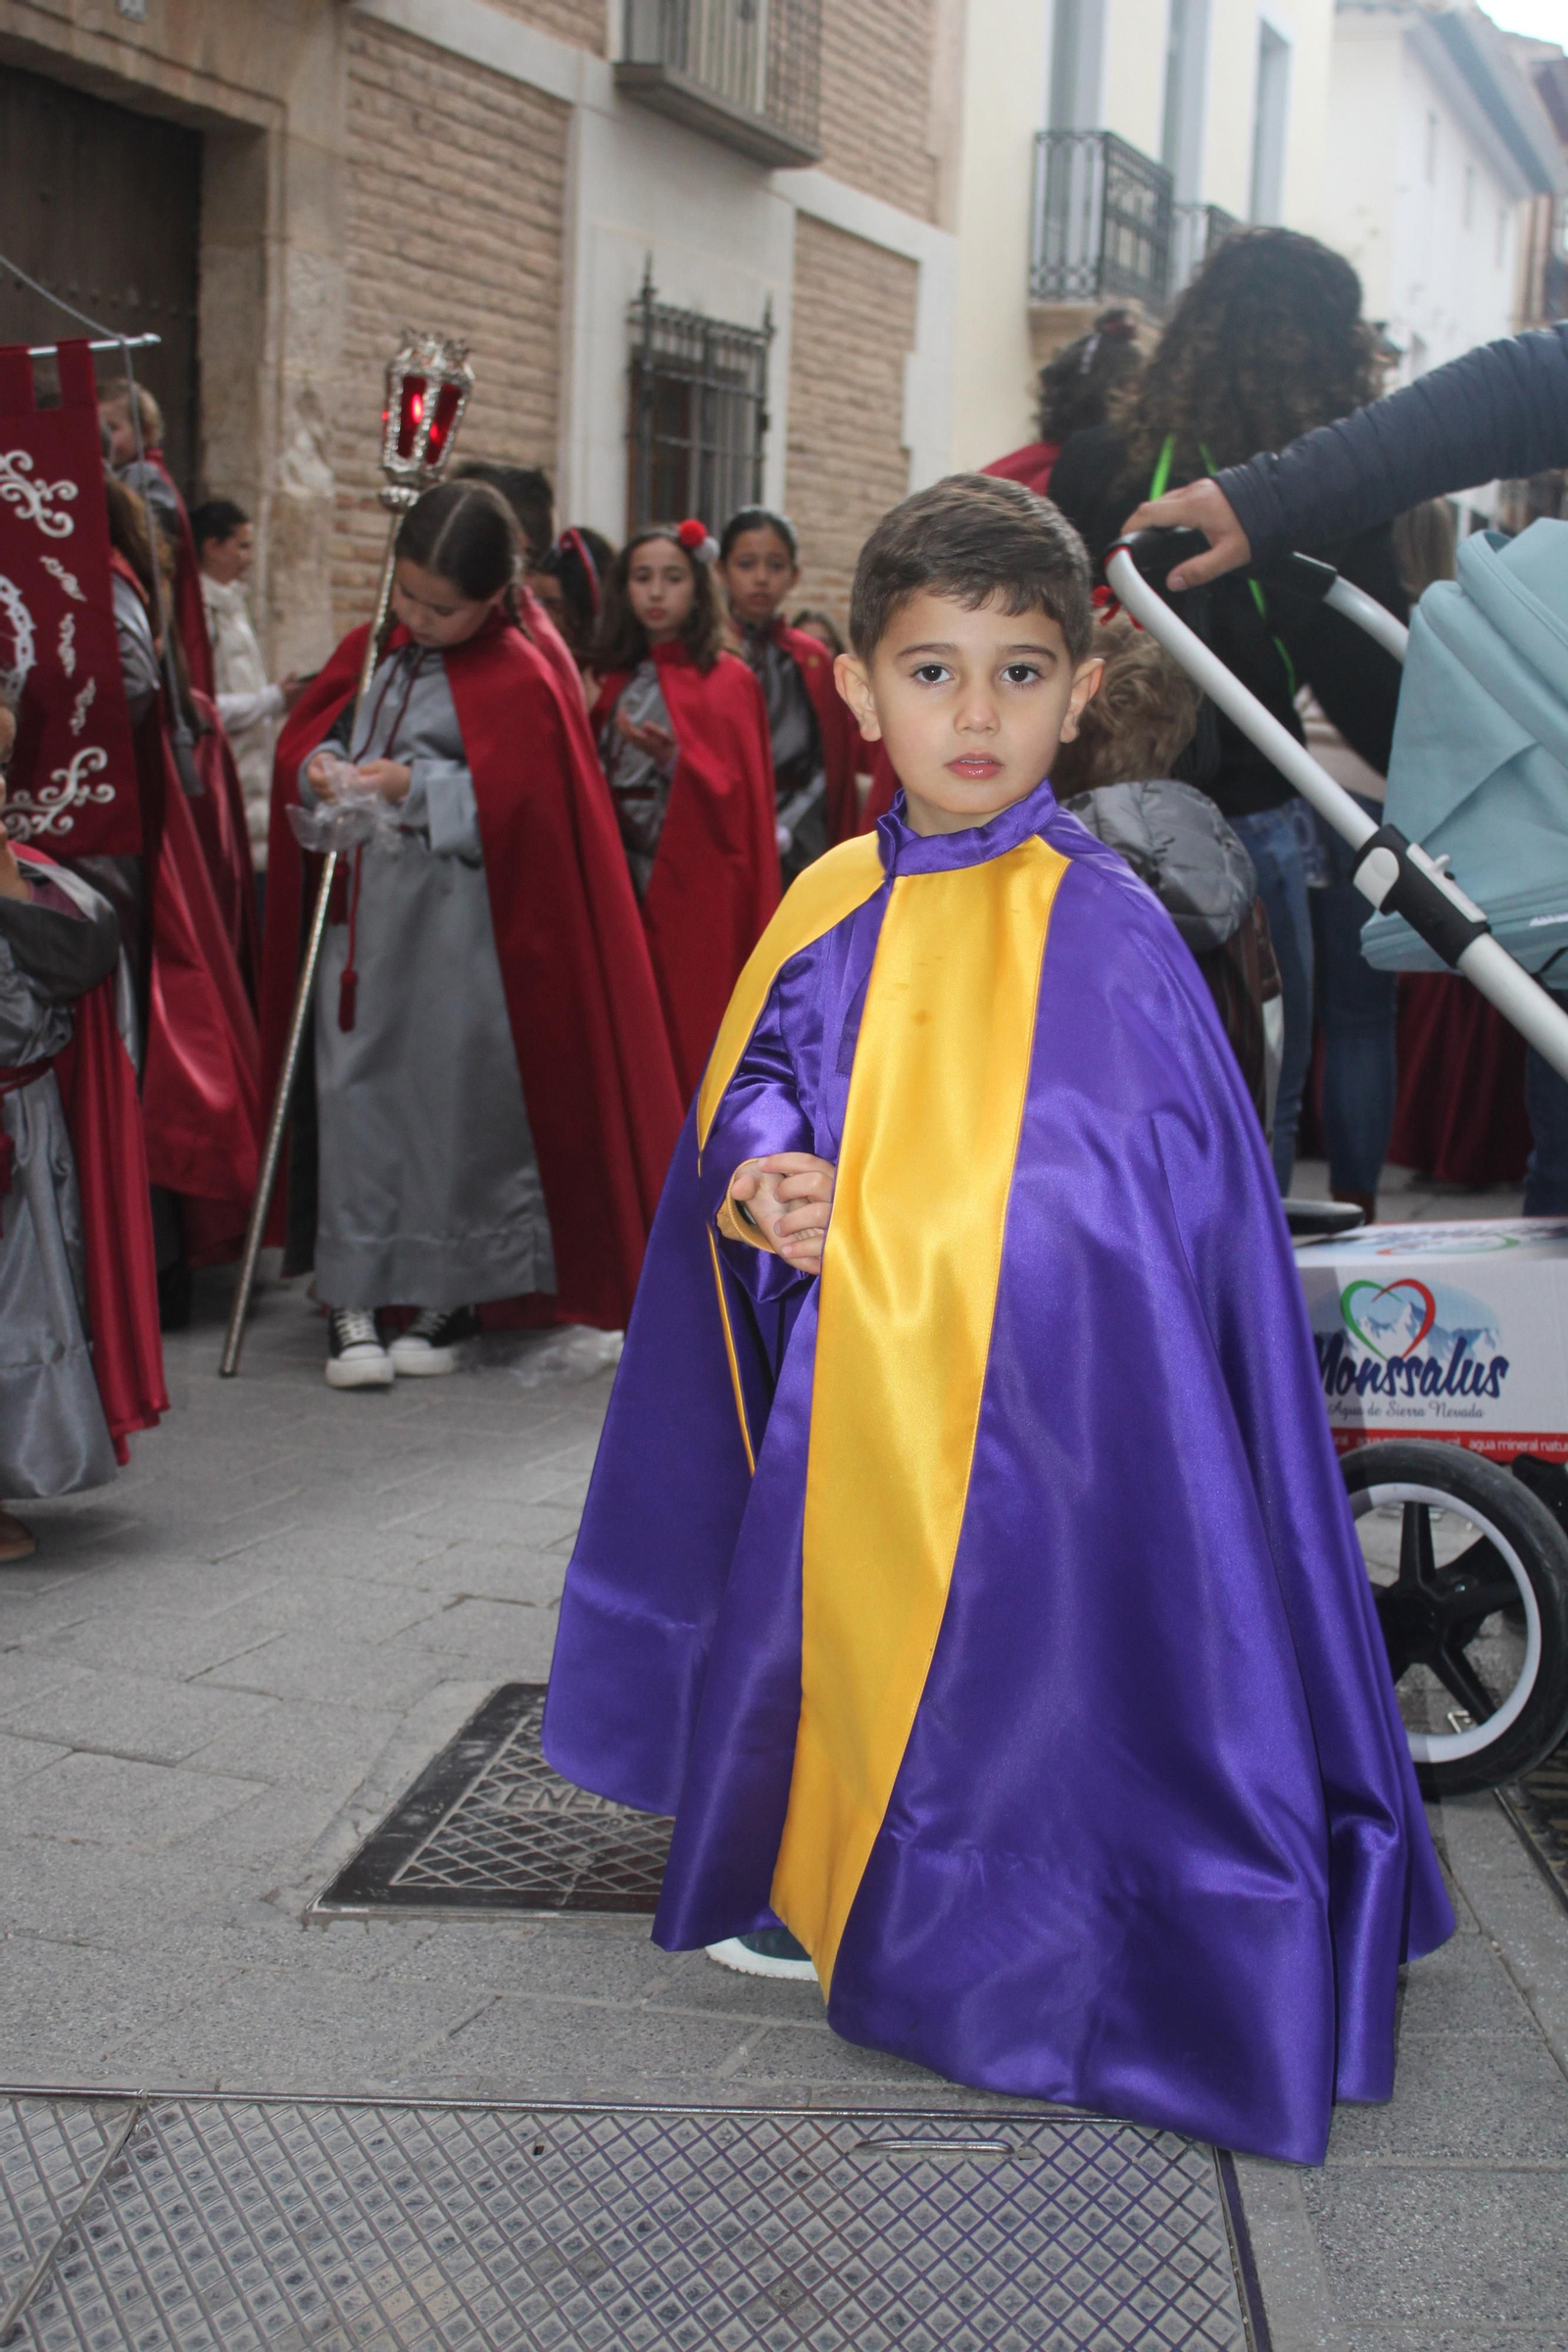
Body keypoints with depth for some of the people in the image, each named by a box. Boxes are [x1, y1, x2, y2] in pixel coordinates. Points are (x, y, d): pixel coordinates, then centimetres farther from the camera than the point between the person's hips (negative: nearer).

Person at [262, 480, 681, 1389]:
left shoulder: (517, 679, -7)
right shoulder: (372, 653, 10)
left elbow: (516, 804, -13)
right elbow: (305, 734, 16)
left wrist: (418, 790, -21)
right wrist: (320, 769, -6)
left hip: (460, 930, -5)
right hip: (363, 916, 5)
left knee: (460, 1096, 2)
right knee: (356, 1091, 3)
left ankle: (454, 1294, 16)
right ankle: (354, 1297, 9)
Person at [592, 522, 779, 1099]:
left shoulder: (727, 678, -2)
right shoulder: (619, 677, 12)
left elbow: (738, 793, -8)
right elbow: (599, 783, 15)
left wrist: (674, 757, -22)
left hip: (698, 886, -4)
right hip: (628, 881, 4)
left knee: (690, 1025, -2)